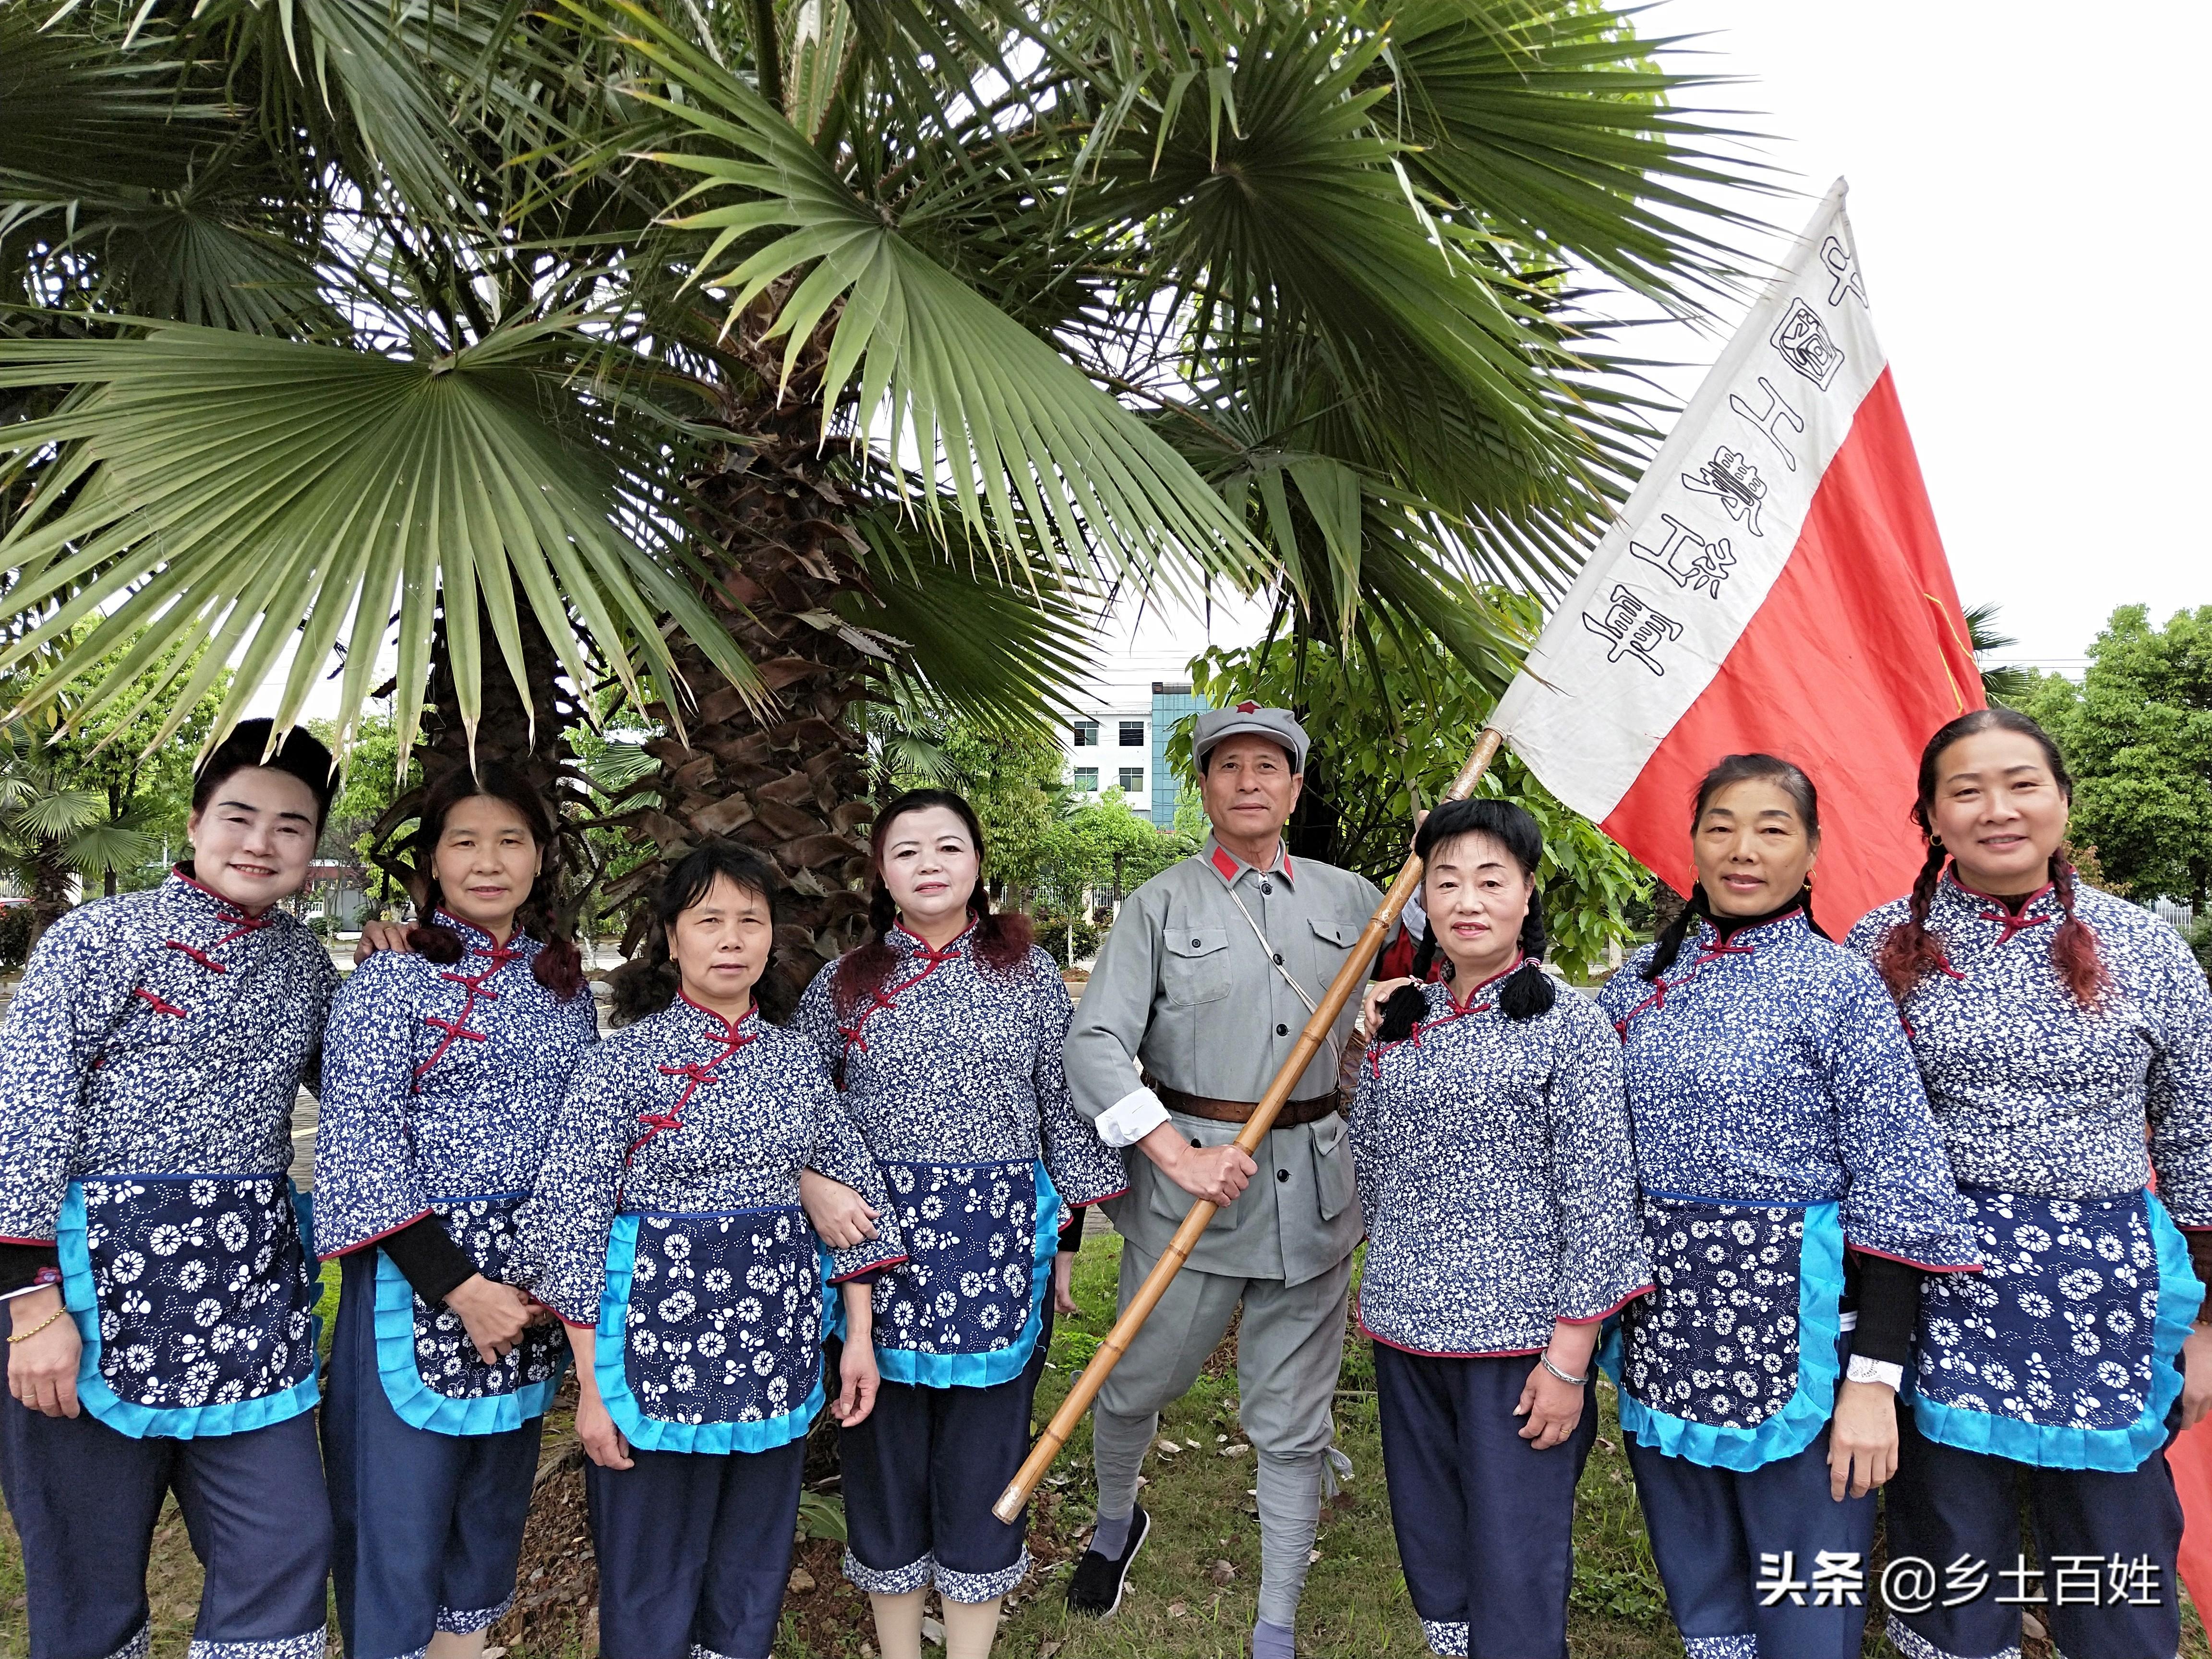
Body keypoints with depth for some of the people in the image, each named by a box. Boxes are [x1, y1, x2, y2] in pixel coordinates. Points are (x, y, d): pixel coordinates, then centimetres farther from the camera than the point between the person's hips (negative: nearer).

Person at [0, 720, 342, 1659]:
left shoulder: (308, 966, 12)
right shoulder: (101, 937, -4)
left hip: (252, 1296, 5)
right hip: (100, 1275, -4)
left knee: (286, 1553, 6)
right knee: (90, 1584, 8)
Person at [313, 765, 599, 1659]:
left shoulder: (566, 983, 9)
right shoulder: (393, 977, -6)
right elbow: (359, 1140, -12)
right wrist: (460, 1287, -17)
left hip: (538, 1283, 5)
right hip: (420, 1275, -5)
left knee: (494, 1513, 16)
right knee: (400, 1516, 2)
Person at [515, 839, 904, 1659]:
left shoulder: (795, 1057, 5)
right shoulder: (622, 1060, -7)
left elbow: (853, 1192, 9)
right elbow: (574, 1221, -9)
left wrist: (859, 1334, 5)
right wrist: (591, 1386, -10)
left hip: (776, 1345, 4)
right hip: (661, 1342, -4)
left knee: (755, 1569, 15)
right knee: (653, 1582, 8)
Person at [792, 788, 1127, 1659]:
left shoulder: (1028, 972, 3)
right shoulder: (844, 984, 4)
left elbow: (1065, 1103, 5)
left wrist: (1067, 1236, 6)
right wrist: (815, 1185, -10)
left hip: (1001, 1240, 0)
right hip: (880, 1236, 1)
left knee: (984, 1440, 8)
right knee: (886, 1442, 10)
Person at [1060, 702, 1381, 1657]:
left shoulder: (1349, 899, 8)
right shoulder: (1161, 906, -2)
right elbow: (1095, 1043, -9)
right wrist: (1179, 1155, -18)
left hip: (1311, 1191, 2)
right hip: (1187, 1179, -2)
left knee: (1292, 1424, 10)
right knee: (1136, 1386, 13)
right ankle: (1115, 1526, 46)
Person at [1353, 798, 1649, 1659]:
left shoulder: (1568, 1023, -8)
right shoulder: (1398, 1023, 6)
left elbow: (1599, 1195, -11)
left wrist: (1569, 1357, -13)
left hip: (1520, 1335, -5)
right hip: (1408, 1329, 5)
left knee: (1515, 1566, 2)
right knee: (1429, 1551, 16)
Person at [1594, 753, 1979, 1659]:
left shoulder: (1841, 986, -8)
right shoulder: (1640, 982, 5)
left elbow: (1894, 1187, -11)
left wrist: (1874, 1375, -16)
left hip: (1788, 1316, -4)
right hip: (1660, 1315, 4)